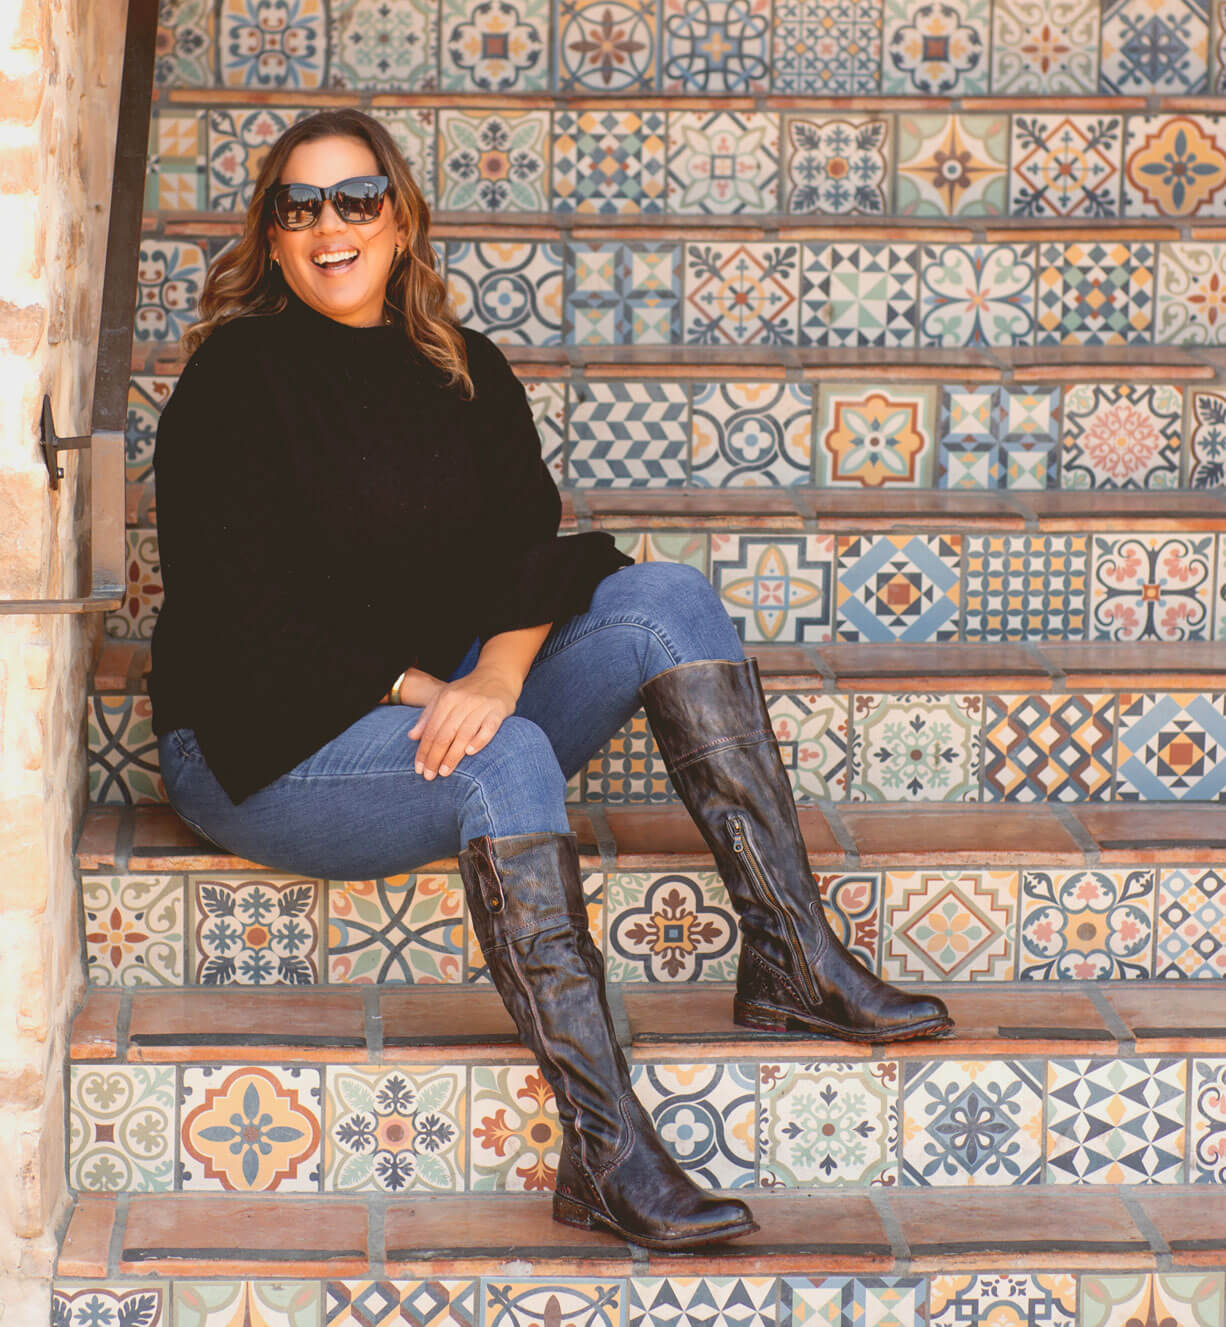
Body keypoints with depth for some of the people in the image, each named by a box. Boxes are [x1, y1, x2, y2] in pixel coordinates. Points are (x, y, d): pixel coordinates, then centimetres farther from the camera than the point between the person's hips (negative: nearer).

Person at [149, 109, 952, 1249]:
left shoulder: (466, 371, 9)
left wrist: (499, 672, -24)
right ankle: (603, 1153, -41)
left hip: (447, 702, 6)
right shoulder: (233, 380, -7)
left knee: (665, 598, -14)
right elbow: (238, 611, -13)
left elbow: (529, 548, -2)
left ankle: (790, 955, -21)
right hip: (268, 747, -6)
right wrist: (422, 689, -20)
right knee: (505, 760, -35)